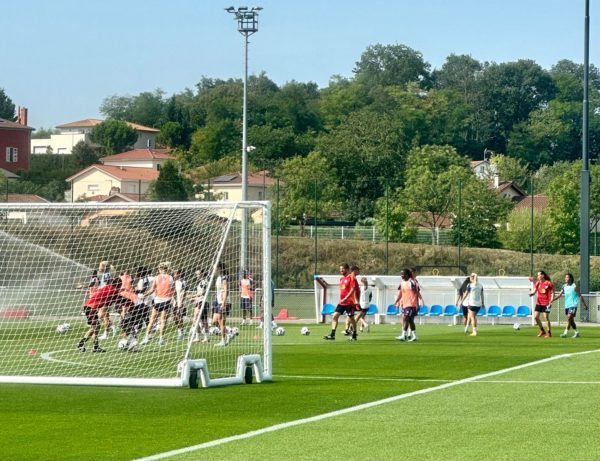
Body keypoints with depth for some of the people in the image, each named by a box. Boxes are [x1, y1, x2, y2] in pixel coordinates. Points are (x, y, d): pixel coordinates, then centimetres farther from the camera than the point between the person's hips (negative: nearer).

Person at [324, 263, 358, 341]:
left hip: (349, 302, -8)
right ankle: (332, 335, -7)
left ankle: (354, 336, 17)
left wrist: (345, 299, -23)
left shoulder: (351, 278, -10)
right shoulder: (341, 278, 14)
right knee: (334, 316, -4)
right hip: (342, 302, 8)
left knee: (351, 318, 3)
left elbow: (352, 290, -18)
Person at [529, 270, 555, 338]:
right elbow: (534, 291, 2)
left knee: (546, 317, -6)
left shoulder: (549, 283, -8)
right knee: (536, 317, 1)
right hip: (539, 303, 6)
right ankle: (542, 330, 19)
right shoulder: (537, 283, 8)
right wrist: (531, 293, -22)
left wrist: (550, 302, -15)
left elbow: (552, 294, -6)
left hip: (546, 303, -6)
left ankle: (549, 333, 5)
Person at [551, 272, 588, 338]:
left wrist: (585, 305, -1)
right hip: (567, 305, 6)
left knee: (569, 318, -17)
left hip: (573, 305, -6)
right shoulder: (564, 286, 7)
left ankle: (565, 333, -20)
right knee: (571, 320, 11)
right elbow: (560, 295, 3)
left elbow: (580, 296, -4)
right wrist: (553, 300, -11)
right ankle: (576, 332, 24)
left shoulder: (574, 287, -9)